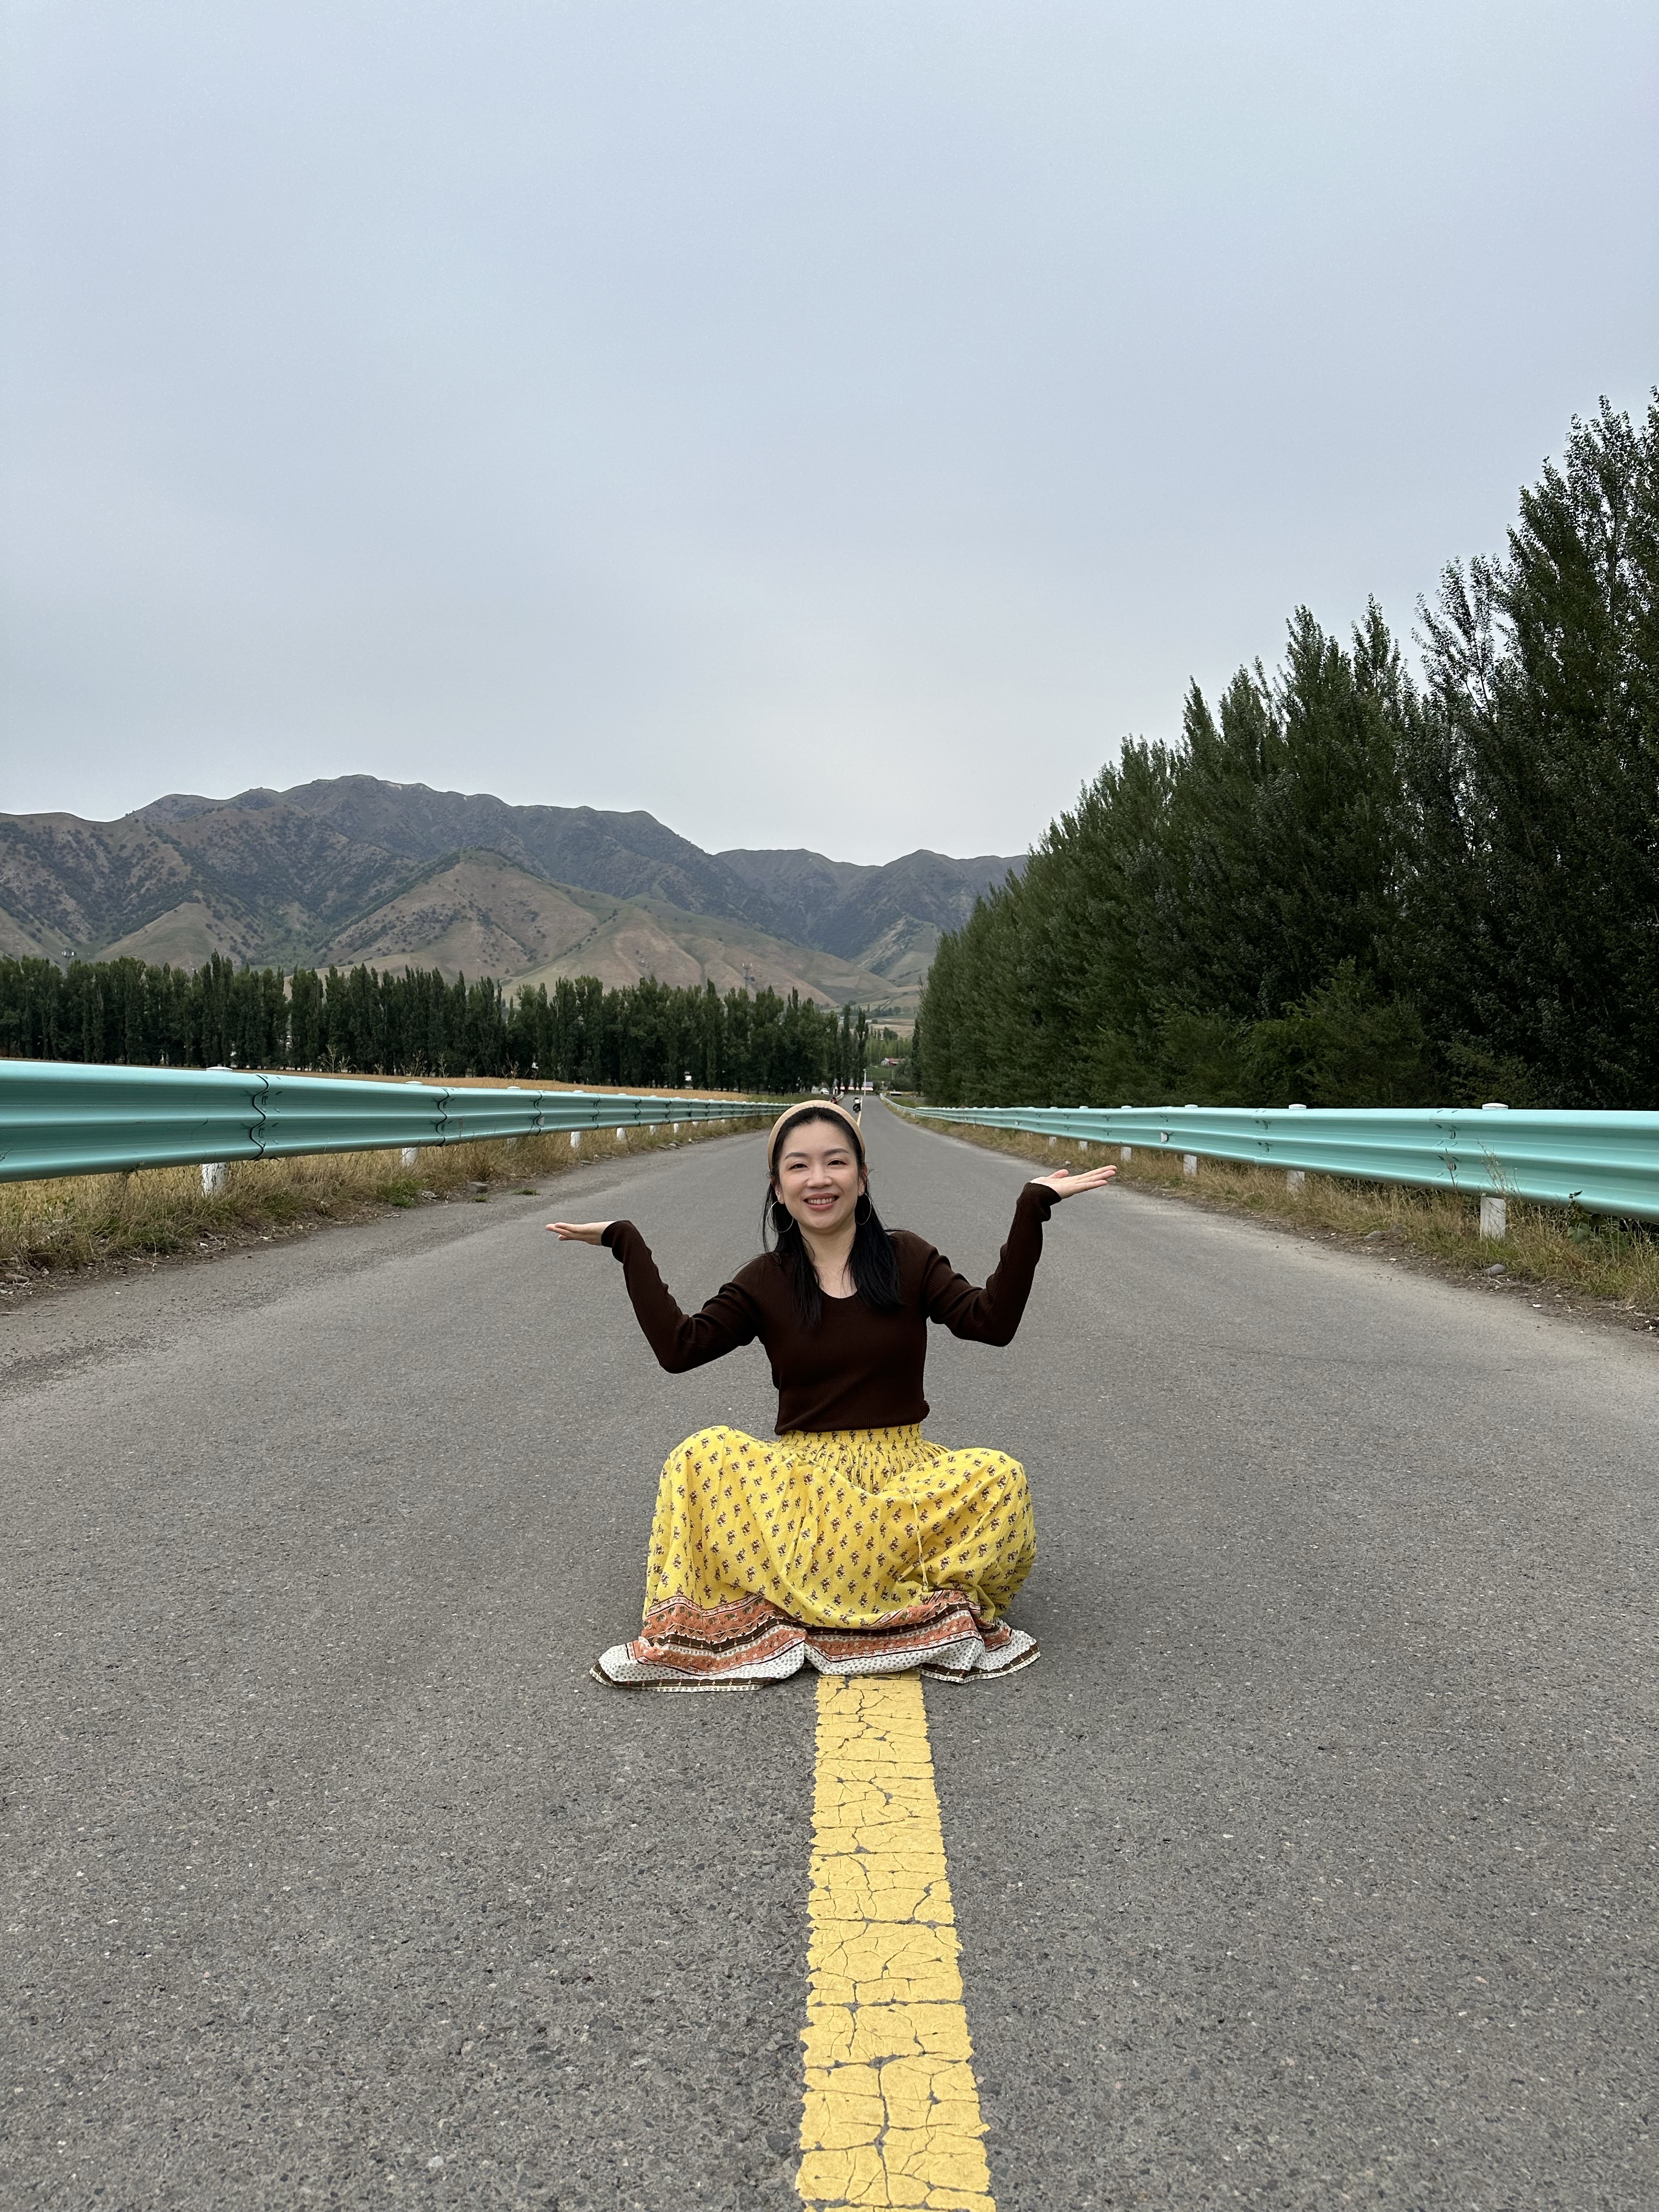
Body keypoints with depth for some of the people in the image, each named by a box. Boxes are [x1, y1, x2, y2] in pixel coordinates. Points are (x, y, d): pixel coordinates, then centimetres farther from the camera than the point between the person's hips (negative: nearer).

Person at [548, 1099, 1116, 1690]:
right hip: (801, 1472, 0)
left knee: (1000, 1479, -30)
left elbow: (992, 1320, -6)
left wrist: (1032, 1208, -11)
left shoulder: (907, 1258, 6)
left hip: (902, 1469, 0)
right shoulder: (767, 1280, 6)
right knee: (704, 1456, -29)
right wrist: (626, 1243, -5)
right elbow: (679, 1346, -5)